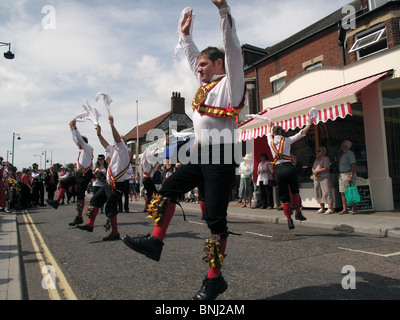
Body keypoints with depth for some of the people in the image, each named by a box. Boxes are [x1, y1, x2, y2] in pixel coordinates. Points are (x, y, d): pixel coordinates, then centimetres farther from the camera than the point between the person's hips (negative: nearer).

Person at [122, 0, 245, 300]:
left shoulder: (229, 82, 1)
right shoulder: (206, 84, 21)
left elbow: (233, 48, -10)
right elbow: (193, 57, 34)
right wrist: (186, 33, 39)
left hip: (220, 155, -8)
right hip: (200, 155, 8)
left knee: (216, 217, -6)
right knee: (168, 189, 7)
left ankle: (215, 279, 5)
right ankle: (155, 241, 14)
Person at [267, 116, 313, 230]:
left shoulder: (271, 142, 9)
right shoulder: (287, 141, 4)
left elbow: (268, 134, 32)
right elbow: (301, 133, 11)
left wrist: (269, 126, 51)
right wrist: (309, 124, 23)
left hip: (278, 170, 1)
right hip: (289, 167, -1)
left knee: (284, 197, 6)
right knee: (295, 191, 19)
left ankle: (289, 220, 7)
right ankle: (298, 212, 10)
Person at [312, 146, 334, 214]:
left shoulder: (326, 159, -4)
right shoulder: (316, 160, 20)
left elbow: (326, 169, -15)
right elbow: (313, 168, 16)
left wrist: (316, 171, -12)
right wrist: (314, 172, -6)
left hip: (324, 178, -7)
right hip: (316, 178, 8)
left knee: (326, 192, -11)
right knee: (318, 193, 7)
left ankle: (330, 209, -9)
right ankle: (322, 208, 14)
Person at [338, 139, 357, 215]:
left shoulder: (350, 153, -8)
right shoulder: (343, 154, 18)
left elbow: (354, 165, -15)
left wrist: (351, 176, -22)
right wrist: (340, 175, 13)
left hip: (348, 174, -8)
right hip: (341, 175, 8)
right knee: (342, 192, 5)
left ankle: (353, 209, 4)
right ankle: (345, 209, 9)